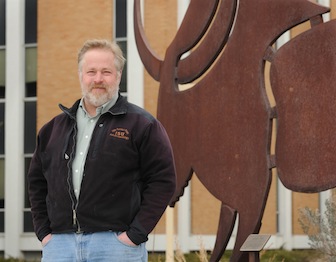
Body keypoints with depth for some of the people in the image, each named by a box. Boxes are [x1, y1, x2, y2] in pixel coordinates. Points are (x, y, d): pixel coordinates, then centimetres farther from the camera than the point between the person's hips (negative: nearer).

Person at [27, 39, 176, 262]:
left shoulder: (142, 124, 2)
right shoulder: (54, 128, 17)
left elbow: (163, 180, -3)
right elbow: (37, 181, 22)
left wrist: (136, 233, -10)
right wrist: (43, 231, 10)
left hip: (116, 244, -4)